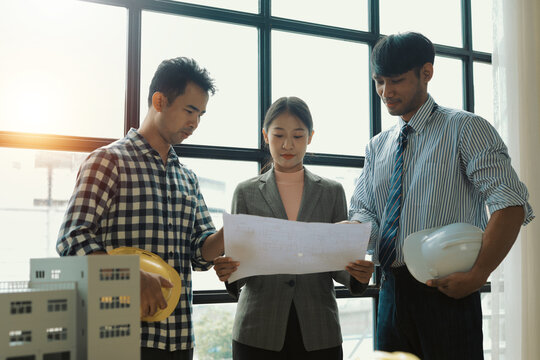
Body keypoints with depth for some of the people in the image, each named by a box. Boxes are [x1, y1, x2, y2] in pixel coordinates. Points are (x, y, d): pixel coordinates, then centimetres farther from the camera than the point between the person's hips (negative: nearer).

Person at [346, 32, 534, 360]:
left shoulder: (466, 129, -5)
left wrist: (477, 276, -21)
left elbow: (512, 205, -14)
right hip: (392, 292, 5)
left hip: (447, 291, -5)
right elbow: (364, 211, 11)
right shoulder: (377, 147, 14)